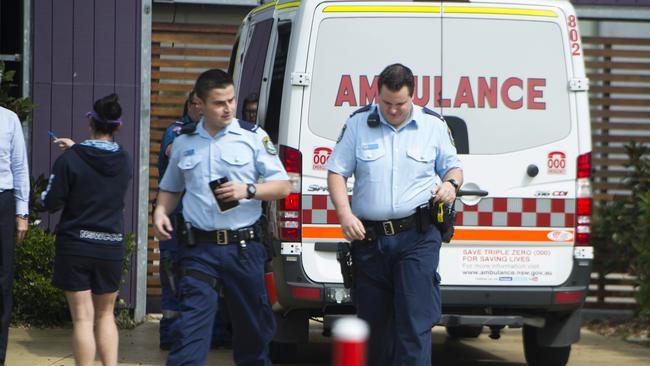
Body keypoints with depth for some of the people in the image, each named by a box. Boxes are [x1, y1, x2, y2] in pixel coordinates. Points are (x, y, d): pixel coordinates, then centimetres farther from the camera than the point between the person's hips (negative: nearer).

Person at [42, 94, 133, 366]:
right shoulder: (125, 161, -1)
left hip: (75, 244, -3)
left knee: (83, 318, 0)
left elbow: (52, 203, -10)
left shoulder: (70, 159, -13)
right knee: (105, 315, 17)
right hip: (111, 247, 3)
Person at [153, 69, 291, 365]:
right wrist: (161, 212, 2)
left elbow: (282, 186, 1)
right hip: (199, 248, 0)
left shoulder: (253, 136, 2)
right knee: (191, 325, -11)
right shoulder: (184, 142, 9)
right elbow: (171, 189, 23)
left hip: (244, 248, 0)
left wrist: (248, 190, -15)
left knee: (253, 326, 10)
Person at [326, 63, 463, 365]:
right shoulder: (358, 124, 6)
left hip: (417, 238, -2)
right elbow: (336, 173, 7)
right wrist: (344, 214, -8)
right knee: (373, 320, 10)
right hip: (369, 236, 2)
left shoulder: (433, 125, 6)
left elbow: (452, 167, 17)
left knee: (414, 319, -12)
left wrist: (450, 184, -7)